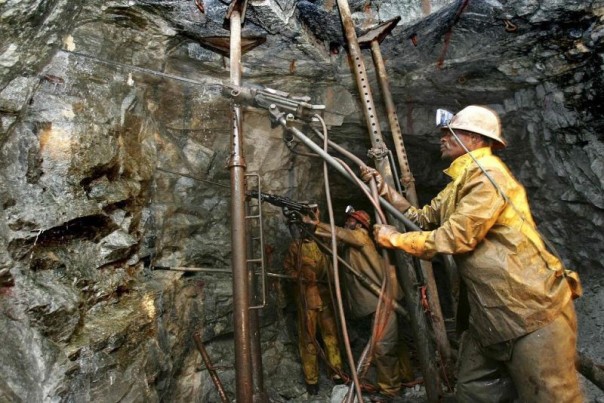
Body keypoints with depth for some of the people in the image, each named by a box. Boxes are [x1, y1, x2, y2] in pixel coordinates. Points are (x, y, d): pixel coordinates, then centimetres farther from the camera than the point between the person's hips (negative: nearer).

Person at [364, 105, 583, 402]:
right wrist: (385, 189, 11)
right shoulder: (461, 182, 17)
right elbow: (424, 219, 16)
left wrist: (395, 239, -12)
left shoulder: (488, 173, -15)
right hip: (490, 313, 10)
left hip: (533, 311, -9)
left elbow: (457, 237, -22)